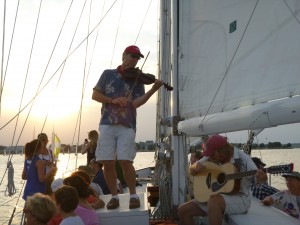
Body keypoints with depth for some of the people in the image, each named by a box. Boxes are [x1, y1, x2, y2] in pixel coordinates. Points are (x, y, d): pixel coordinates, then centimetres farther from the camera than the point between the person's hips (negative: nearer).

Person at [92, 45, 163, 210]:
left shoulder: (137, 79, 8)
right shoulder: (108, 74, 13)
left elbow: (136, 103, -7)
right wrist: (113, 100, -10)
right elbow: (95, 95, 6)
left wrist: (153, 90, -20)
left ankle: (133, 195, 8)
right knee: (107, 163, -3)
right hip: (107, 124, 1)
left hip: (127, 126, -1)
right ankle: (114, 196, 15)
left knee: (125, 161, -12)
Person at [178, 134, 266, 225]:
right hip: (214, 197, 6)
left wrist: (260, 176, -37)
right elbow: (192, 171, 8)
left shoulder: (242, 158, -13)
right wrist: (196, 167, -16)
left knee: (214, 200, -38)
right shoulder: (211, 158, 2)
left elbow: (262, 179, -13)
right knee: (183, 210, -5)